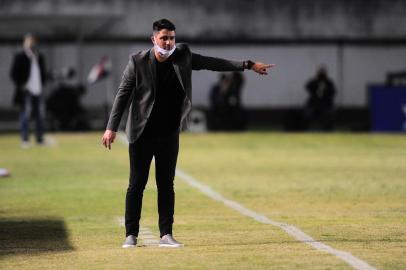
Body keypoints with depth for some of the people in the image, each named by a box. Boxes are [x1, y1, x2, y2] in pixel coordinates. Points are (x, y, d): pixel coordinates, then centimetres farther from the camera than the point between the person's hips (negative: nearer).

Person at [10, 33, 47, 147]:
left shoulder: (40, 57, 14)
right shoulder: (20, 57, -2)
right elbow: (14, 74, -3)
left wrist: (42, 84, 10)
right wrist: (21, 85, -10)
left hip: (38, 91, 5)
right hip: (26, 91, -5)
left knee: (40, 115, 6)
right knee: (25, 115, -8)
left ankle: (40, 139, 12)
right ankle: (25, 140, -4)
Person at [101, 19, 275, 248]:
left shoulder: (183, 56, 0)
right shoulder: (138, 62, -10)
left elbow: (213, 63, 6)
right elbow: (123, 95, -7)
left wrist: (248, 65, 3)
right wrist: (112, 128, -11)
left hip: (170, 134, 3)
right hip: (142, 134, -3)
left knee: (166, 184, 6)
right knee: (137, 184, 0)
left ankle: (166, 235, 10)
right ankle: (131, 235, 7)